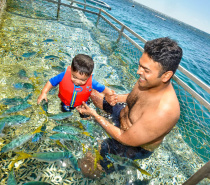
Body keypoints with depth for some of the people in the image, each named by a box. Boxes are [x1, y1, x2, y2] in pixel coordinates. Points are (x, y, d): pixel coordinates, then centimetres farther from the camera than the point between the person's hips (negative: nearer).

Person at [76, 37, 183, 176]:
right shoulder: (149, 80, -17)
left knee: (85, 166, -14)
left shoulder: (163, 111, -41)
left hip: (135, 146, -6)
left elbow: (126, 140, -30)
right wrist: (118, 98, -16)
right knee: (90, 92, 8)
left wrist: (94, 114, -24)